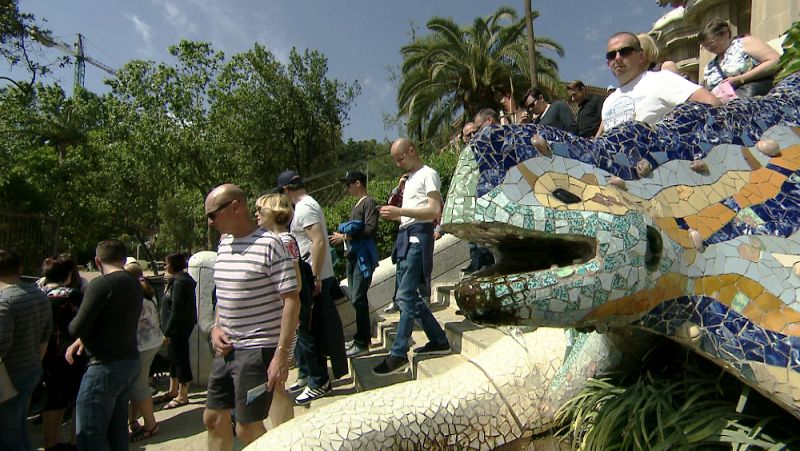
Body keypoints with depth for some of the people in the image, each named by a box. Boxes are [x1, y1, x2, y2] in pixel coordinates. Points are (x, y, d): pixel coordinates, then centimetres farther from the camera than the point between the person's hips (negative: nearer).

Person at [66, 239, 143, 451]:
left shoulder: (100, 284, -16)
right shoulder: (135, 284, 9)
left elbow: (77, 328, -14)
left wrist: (73, 325, 8)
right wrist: (83, 339, 7)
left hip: (106, 366, -8)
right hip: (130, 361, 8)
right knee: (117, 430, 18)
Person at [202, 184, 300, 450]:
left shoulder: (269, 244, -16)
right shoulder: (224, 242, 8)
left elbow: (291, 301, -18)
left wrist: (282, 354, -21)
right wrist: (216, 327, 5)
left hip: (258, 350, -8)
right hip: (226, 348, 8)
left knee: (248, 429, 2)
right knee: (213, 419, 18)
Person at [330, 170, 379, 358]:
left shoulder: (369, 202, -7)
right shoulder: (356, 204, 21)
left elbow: (370, 229, -18)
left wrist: (347, 237, -15)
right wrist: (342, 236, 7)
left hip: (363, 256, -9)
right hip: (353, 256, 9)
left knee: (358, 299, -9)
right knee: (356, 298, 12)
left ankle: (362, 342, -1)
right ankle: (363, 334, 24)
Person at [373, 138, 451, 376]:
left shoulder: (428, 174, -3)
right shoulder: (410, 178, 24)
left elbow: (435, 211, -14)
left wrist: (400, 211, -19)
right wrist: (394, 213, 8)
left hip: (418, 236, -10)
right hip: (405, 237, 10)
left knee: (405, 297, -10)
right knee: (409, 296, 10)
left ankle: (398, 355, -4)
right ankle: (439, 340, 22)